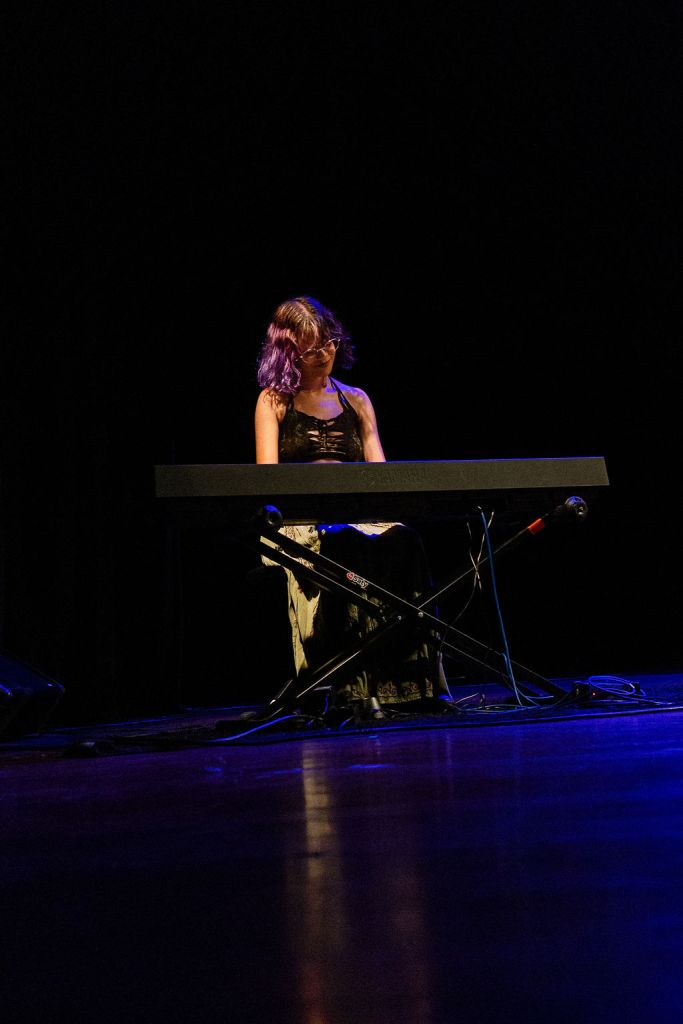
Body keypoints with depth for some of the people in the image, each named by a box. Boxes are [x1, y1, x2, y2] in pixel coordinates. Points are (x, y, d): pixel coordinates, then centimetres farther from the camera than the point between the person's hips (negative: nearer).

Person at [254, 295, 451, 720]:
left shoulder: (356, 401, 21)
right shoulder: (274, 402, 11)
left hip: (361, 515, 3)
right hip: (301, 523, -3)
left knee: (401, 540, -32)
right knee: (345, 549, -38)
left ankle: (410, 682, -38)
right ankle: (354, 686, -42)